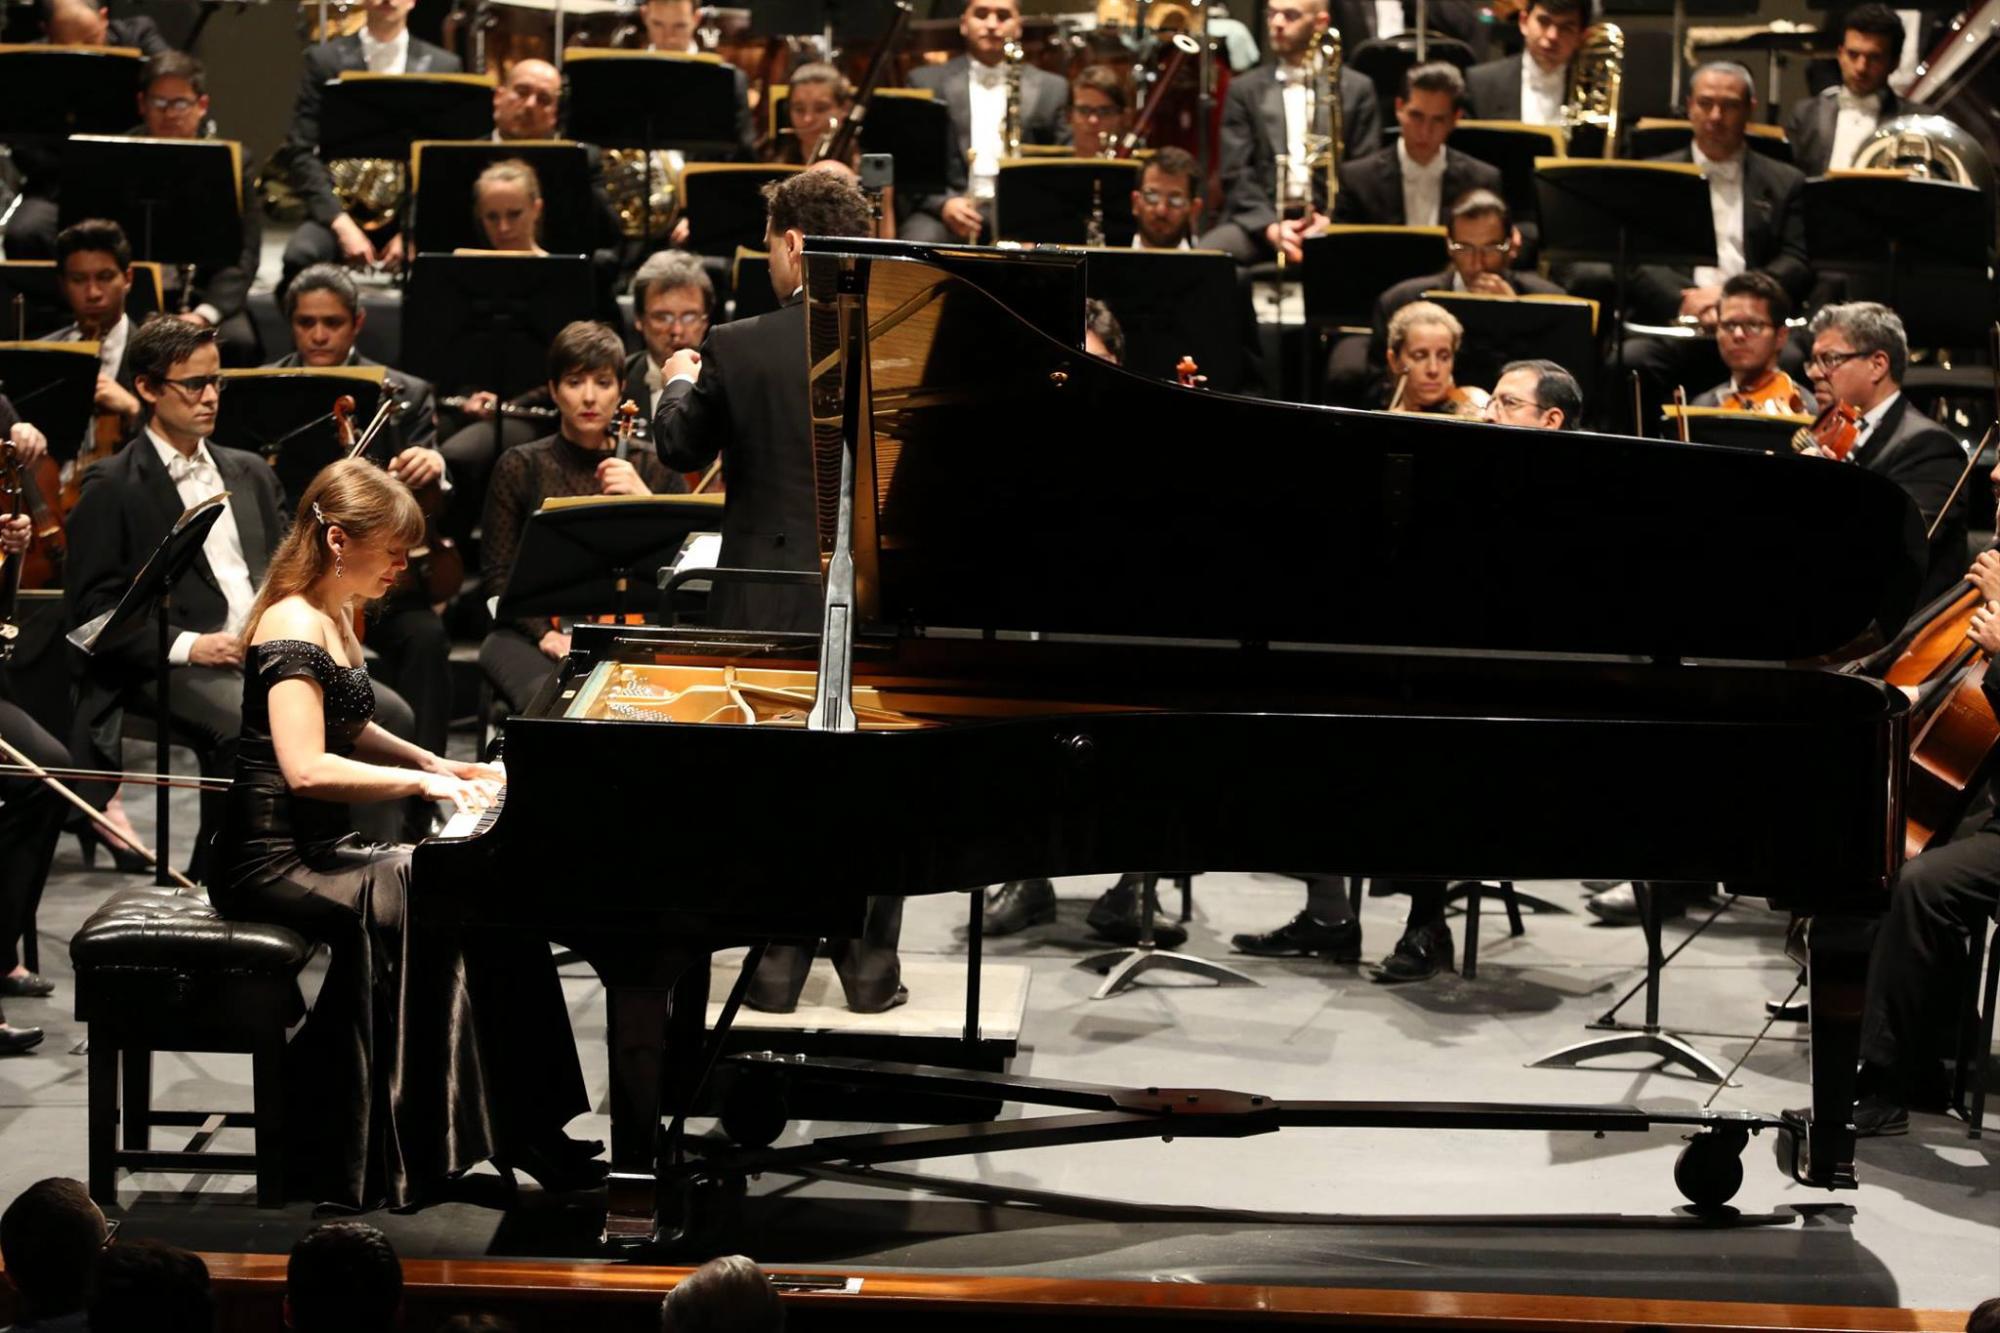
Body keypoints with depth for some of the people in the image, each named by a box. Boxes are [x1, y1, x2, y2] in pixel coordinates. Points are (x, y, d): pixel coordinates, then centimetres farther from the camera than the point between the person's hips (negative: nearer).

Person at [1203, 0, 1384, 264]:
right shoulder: (1245, 90, 14)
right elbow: (1236, 175, 5)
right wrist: (1271, 227, -13)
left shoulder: (1356, 90, 12)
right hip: (1260, 220, 1)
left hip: (1329, 220, -1)